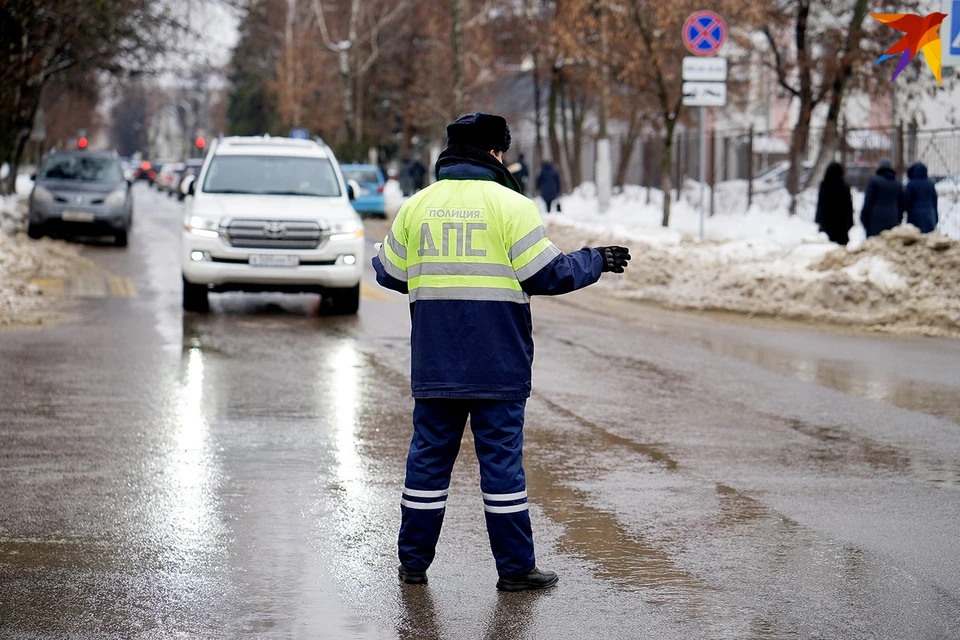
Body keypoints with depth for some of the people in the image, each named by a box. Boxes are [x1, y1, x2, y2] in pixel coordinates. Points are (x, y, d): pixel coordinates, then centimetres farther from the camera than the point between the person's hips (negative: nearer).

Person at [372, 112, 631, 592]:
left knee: (429, 454, 10)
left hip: (434, 363, 4)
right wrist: (595, 261, 8)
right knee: (501, 456, 1)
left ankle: (413, 561, 14)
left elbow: (389, 274, 13)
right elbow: (547, 275, -8)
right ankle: (515, 567, 5)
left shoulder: (416, 206, 6)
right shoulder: (510, 205, -6)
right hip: (497, 362, -4)